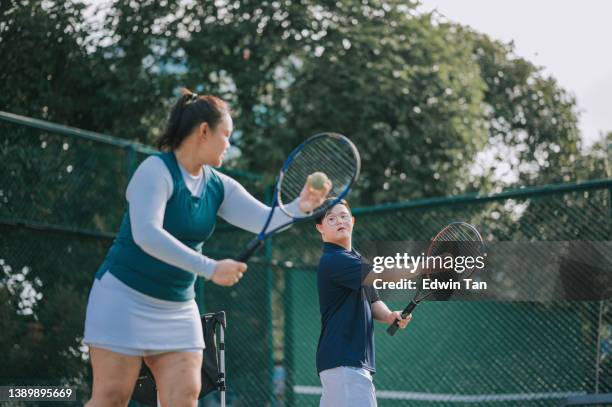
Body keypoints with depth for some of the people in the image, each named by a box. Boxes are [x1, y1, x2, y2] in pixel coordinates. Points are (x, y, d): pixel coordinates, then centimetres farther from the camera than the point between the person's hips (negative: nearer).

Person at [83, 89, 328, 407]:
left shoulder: (219, 186, 5)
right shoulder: (157, 170, -16)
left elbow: (264, 219, -5)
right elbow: (146, 235, -28)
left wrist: (300, 206, -26)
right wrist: (210, 269, -31)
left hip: (178, 307, 7)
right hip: (125, 297, -7)